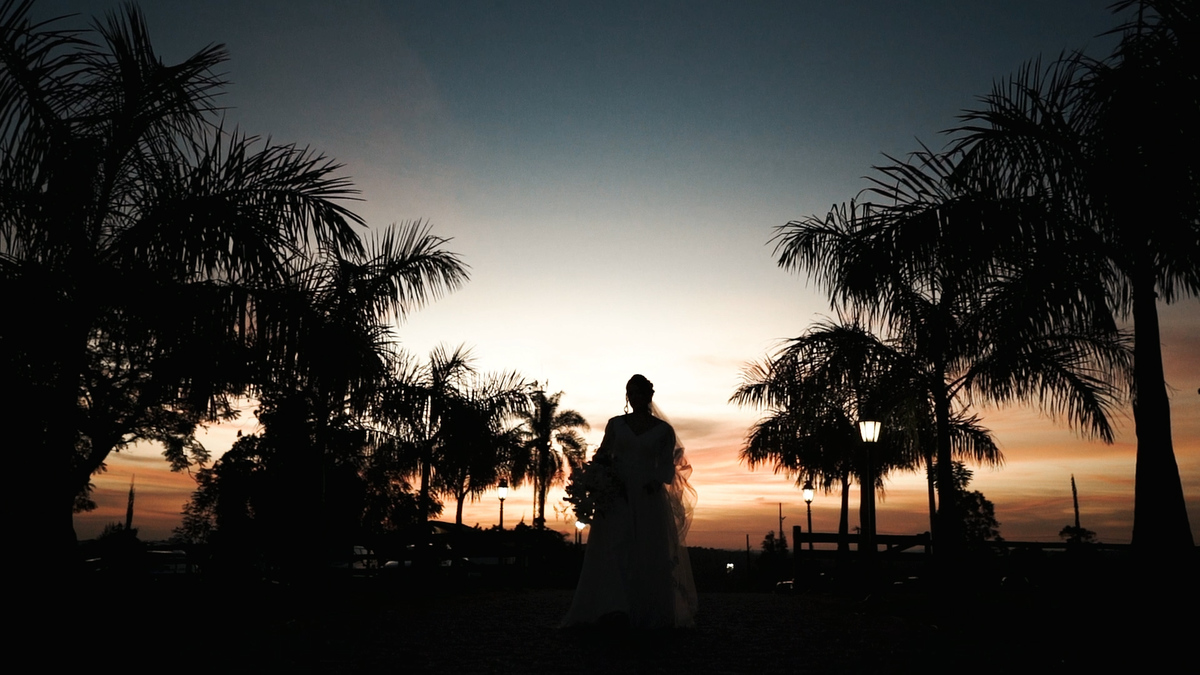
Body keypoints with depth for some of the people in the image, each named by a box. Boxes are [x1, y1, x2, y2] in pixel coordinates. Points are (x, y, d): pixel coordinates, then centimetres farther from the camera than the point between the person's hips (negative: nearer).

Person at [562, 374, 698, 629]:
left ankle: (651, 614, 9)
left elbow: (667, 467, 4)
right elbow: (601, 457, 12)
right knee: (612, 552, -13)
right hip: (617, 498, 0)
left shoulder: (663, 430, 7)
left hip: (648, 501, 0)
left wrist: (654, 483, -15)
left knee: (649, 556, 0)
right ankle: (612, 612, -20)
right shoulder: (615, 424, 10)